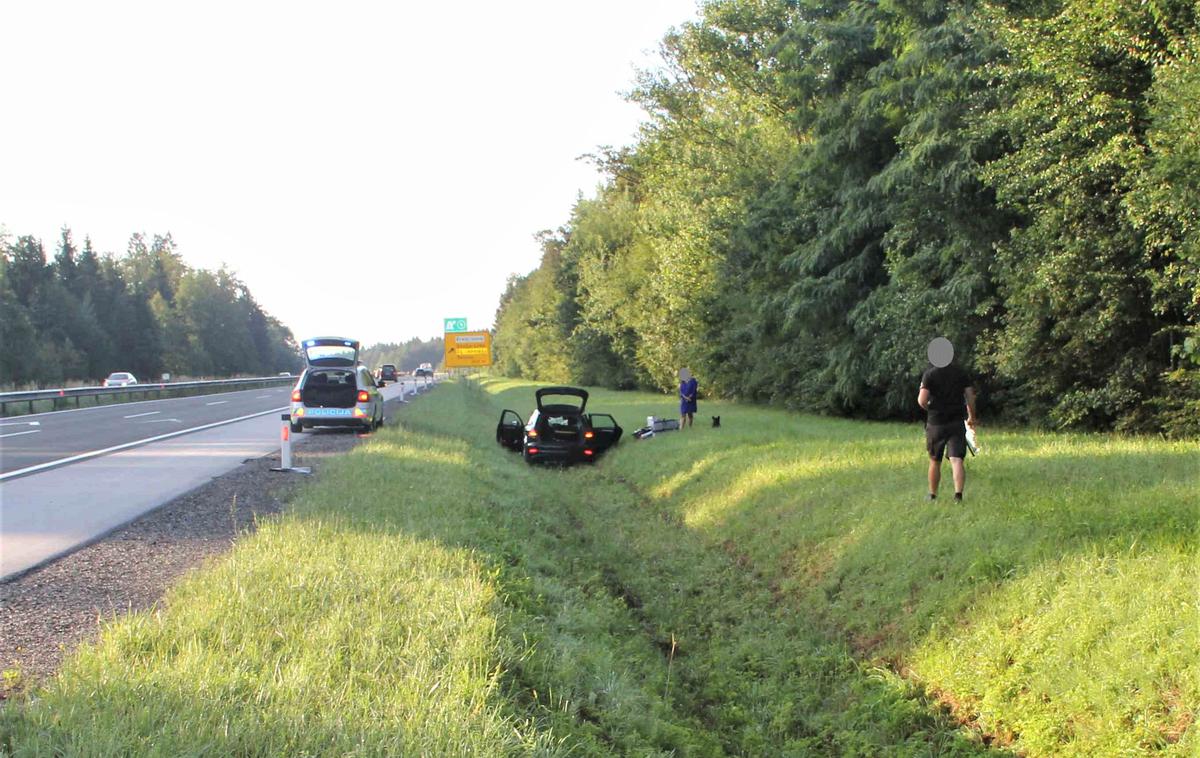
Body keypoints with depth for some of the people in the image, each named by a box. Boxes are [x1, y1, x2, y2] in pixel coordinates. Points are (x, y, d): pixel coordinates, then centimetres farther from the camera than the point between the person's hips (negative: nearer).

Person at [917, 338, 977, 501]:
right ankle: (958, 493, -25)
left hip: (935, 423, -1)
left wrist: (929, 408, 7)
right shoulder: (961, 372, 2)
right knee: (956, 460, -6)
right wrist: (971, 417, 15)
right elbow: (970, 397, 1)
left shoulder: (929, 373, -7)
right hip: (957, 422, 1)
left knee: (935, 461, 14)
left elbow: (922, 400, -15)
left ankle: (932, 495, 26)